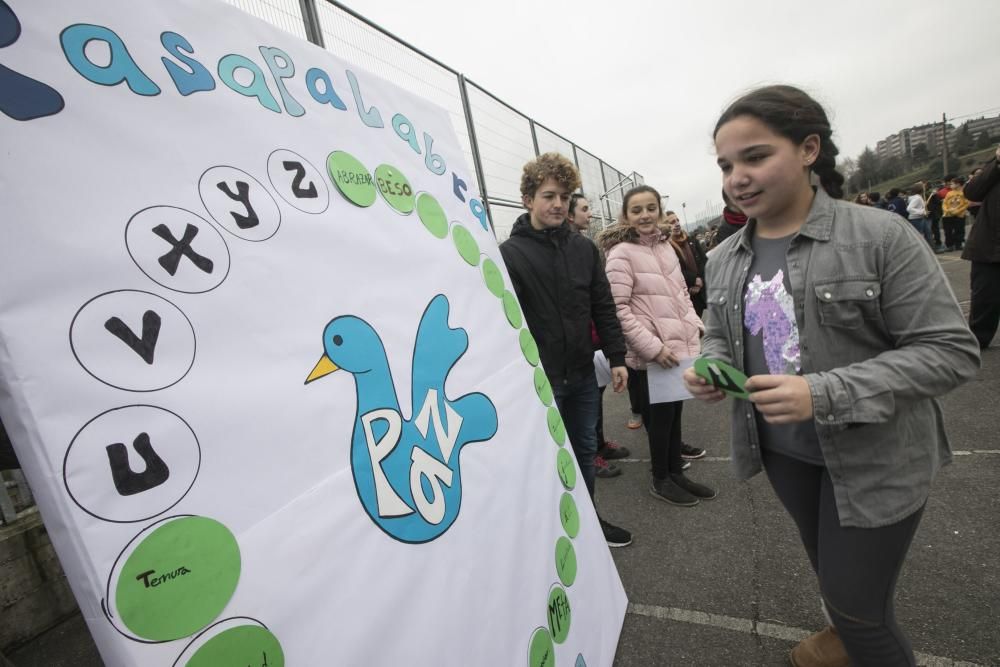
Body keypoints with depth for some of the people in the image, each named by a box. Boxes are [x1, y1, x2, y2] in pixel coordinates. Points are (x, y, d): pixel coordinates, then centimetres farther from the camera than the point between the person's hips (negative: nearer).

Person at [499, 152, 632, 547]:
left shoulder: (584, 248, 6)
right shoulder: (509, 254, -10)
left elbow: (603, 307, 9)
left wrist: (616, 358, 6)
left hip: (583, 373, 6)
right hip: (540, 379, -5)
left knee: (585, 449, 19)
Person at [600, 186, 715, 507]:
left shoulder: (664, 245, 9)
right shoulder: (621, 254, -13)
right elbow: (618, 309, -19)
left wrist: (696, 324, 9)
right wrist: (653, 347, -20)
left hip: (679, 346, 7)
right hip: (651, 355, -7)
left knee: (674, 411, 17)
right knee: (659, 416, 6)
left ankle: (676, 472, 34)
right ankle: (661, 480, 27)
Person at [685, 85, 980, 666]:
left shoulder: (881, 235, -18)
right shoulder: (725, 259, -2)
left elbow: (952, 351, -18)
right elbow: (720, 337, 9)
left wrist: (823, 394, -30)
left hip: (875, 458, -5)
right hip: (783, 451, 5)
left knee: (858, 604, 7)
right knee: (830, 572, 28)